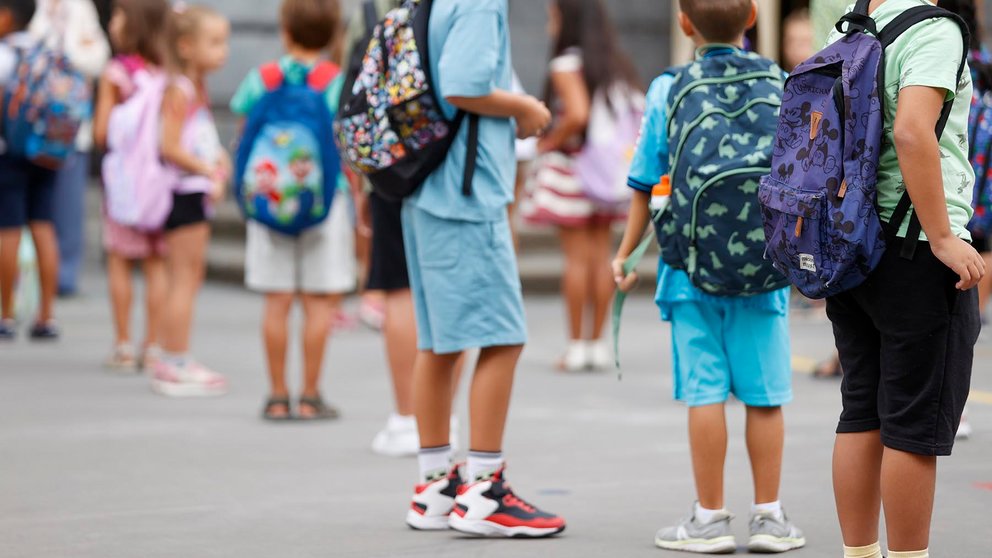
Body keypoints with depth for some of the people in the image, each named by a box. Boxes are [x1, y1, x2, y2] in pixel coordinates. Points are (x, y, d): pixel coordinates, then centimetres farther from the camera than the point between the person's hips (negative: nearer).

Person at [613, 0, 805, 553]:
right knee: (765, 395, 6)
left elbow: (646, 187, 2)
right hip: (763, 265, 1)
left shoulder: (668, 92, -1)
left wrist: (626, 256, 14)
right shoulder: (780, 86, 3)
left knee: (705, 393, 2)